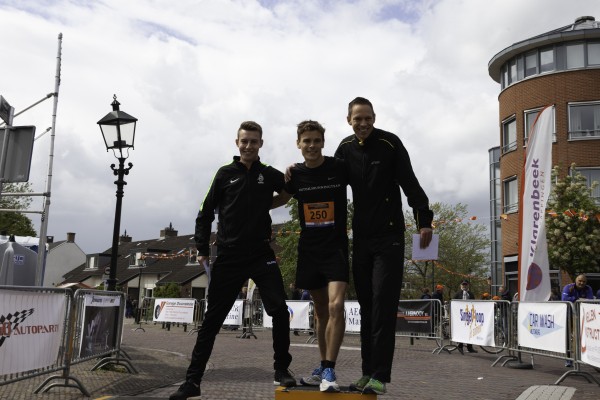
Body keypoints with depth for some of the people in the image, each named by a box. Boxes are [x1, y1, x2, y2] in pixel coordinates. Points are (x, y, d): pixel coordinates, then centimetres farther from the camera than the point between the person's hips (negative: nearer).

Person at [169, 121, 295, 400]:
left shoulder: (269, 175, 7)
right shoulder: (225, 174, 6)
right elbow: (206, 213, 10)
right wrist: (202, 249, 3)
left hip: (262, 255, 0)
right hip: (228, 257, 0)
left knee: (279, 309, -12)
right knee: (212, 319, 3)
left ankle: (281, 369, 6)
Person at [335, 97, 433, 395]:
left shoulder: (390, 144, -6)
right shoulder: (346, 148, 8)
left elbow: (410, 183, -9)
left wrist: (424, 220, -16)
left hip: (389, 237, -5)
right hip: (360, 238, 5)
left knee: (383, 306, -10)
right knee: (366, 306, 8)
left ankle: (380, 375, -6)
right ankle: (368, 371, 15)